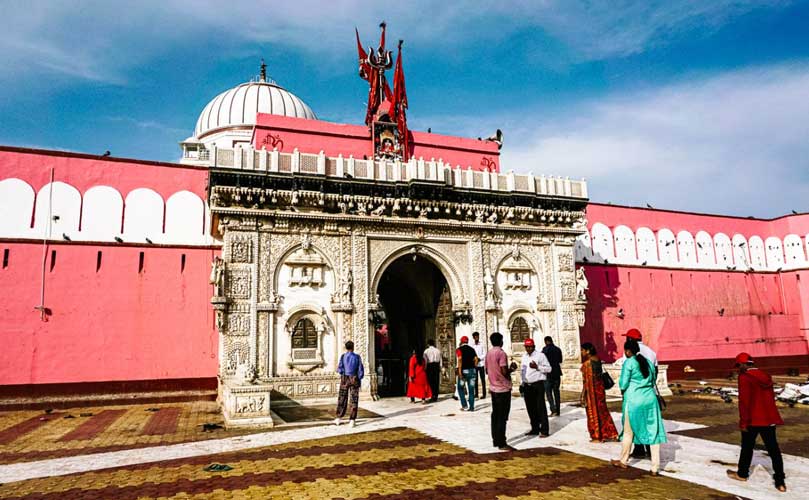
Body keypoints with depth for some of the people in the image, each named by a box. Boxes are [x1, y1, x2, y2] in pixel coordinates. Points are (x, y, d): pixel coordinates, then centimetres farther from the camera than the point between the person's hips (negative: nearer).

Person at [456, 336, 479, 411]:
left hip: (464, 370, -4)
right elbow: (476, 359, 2)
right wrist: (473, 368, 11)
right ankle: (471, 407, 5)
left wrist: (459, 371, -19)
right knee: (471, 389, 7)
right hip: (472, 370, 4)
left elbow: (460, 359, -16)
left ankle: (464, 406, 2)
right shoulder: (472, 349, 11)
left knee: (460, 388, 11)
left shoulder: (460, 349, -3)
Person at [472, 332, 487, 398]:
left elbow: (484, 354, -4)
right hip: (474, 364, 3)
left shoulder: (482, 345, -1)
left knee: (482, 379, 0)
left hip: (481, 364, -3)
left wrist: (479, 358, -19)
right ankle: (476, 393, 16)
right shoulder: (472, 345, 6)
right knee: (475, 379, 9)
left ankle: (484, 394, 4)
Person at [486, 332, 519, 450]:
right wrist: (512, 368, -2)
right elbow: (504, 372, -21)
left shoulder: (488, 353, 9)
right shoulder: (501, 353, -16)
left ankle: (495, 440, 18)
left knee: (495, 415, 13)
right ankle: (501, 443, -1)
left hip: (493, 388, 8)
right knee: (502, 417, -4)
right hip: (503, 389, -8)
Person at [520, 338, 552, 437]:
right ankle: (535, 429, 21)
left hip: (538, 385, -6)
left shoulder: (540, 355, -5)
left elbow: (548, 368, -7)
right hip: (527, 385, 6)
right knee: (530, 408, 11)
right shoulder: (524, 356, 14)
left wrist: (537, 367, -19)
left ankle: (544, 430, 1)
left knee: (541, 408, -5)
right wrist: (523, 383, 17)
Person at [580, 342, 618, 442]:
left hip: (591, 389, -7)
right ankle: (609, 434, 21)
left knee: (593, 412, 6)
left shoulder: (587, 363, -21)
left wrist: (583, 394, -13)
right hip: (600, 387, 7)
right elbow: (599, 373, 9)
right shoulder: (597, 359, 1)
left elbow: (587, 380, -19)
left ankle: (597, 437, 16)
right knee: (602, 410, 16)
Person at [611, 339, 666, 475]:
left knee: (628, 431, 11)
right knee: (653, 432, 7)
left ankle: (623, 461, 28)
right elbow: (653, 380, 15)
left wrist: (621, 383, 10)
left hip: (634, 400, -5)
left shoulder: (628, 363, -10)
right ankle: (655, 468, 7)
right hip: (650, 398, 5)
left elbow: (623, 385, -12)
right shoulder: (648, 362, 8)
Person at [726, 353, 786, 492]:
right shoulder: (766, 376, 8)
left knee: (747, 447, 10)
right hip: (770, 419, 6)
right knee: (773, 449, 8)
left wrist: (743, 422, -12)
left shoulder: (744, 377, -14)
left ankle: (742, 474, 24)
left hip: (753, 420, -6)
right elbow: (771, 397, 17)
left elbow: (744, 401, -18)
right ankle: (780, 482, 7)